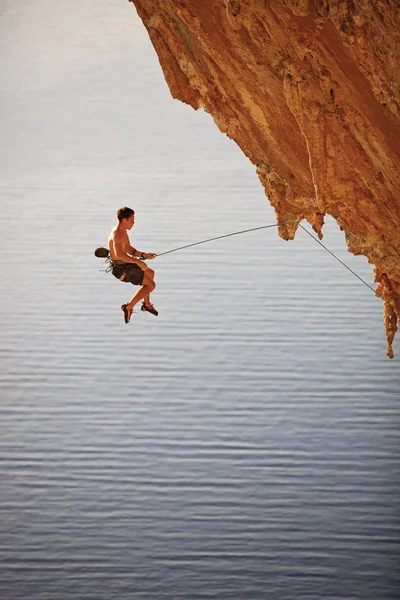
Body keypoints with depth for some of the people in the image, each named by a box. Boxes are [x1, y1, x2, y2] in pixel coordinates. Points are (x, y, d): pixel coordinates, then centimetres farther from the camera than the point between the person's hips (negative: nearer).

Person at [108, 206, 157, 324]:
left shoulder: (123, 231, 8)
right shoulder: (117, 235, -26)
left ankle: (146, 304, 39)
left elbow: (128, 248, 19)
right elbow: (118, 254, -42)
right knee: (151, 284, -8)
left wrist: (143, 255, 4)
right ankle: (128, 307, -8)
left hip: (124, 265, 11)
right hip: (121, 269, -11)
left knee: (150, 273, 29)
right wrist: (138, 261, -40)